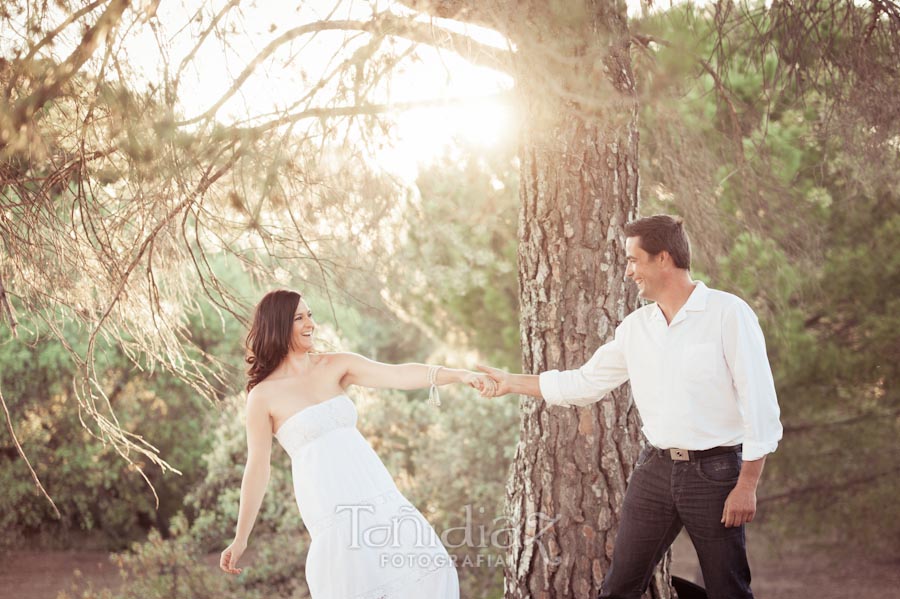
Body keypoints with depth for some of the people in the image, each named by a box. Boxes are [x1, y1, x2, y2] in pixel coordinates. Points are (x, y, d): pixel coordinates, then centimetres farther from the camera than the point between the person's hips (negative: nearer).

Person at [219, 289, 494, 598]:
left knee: (427, 570, -2)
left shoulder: (336, 366, 8)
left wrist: (459, 374, -19)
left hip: (376, 494, 5)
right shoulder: (263, 395, -2)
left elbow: (399, 375, -4)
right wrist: (240, 539, 3)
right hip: (330, 508, -5)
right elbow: (257, 467, 1)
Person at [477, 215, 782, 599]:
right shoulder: (635, 327, 8)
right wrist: (512, 383, 16)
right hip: (655, 468, 5)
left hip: (714, 470, -5)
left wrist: (747, 485, -14)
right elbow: (584, 383, 17)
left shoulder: (728, 314, -10)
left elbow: (760, 405, -11)